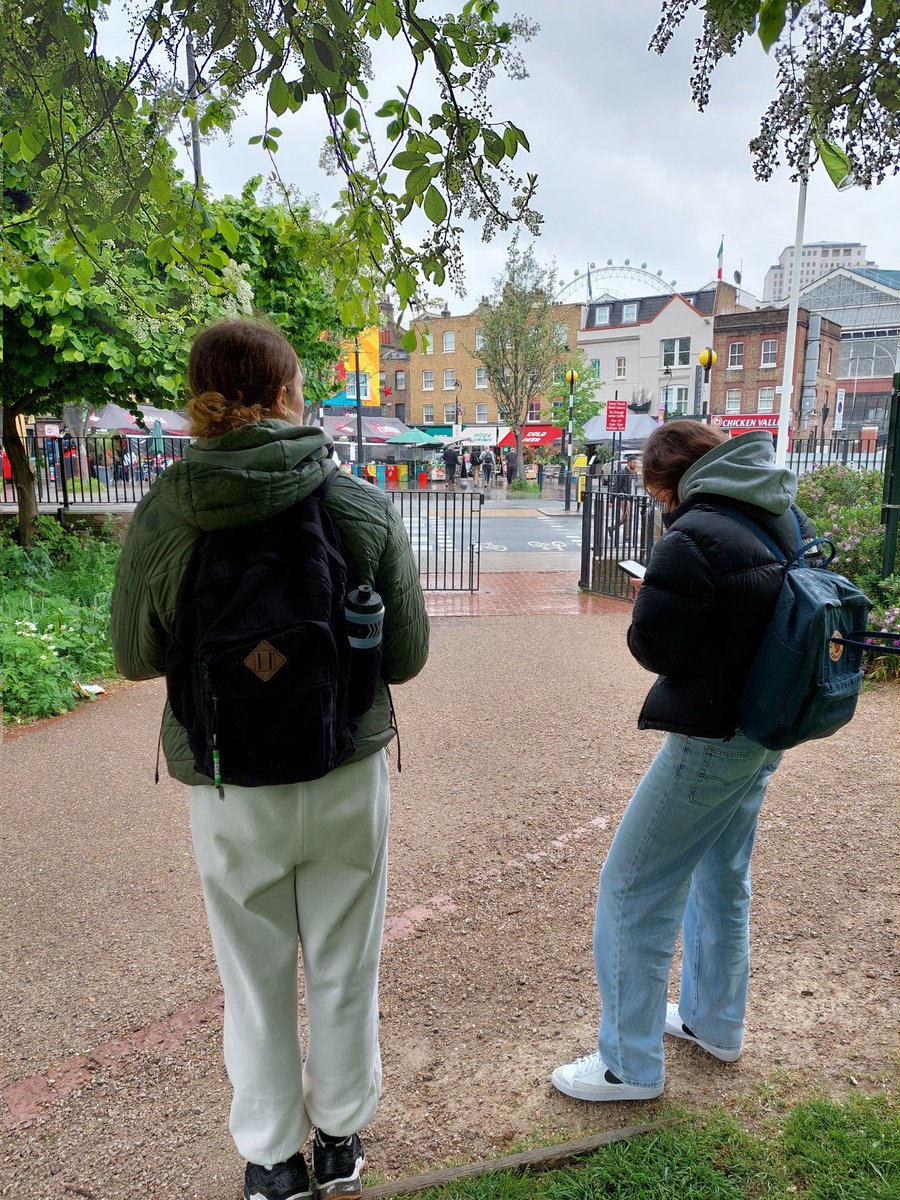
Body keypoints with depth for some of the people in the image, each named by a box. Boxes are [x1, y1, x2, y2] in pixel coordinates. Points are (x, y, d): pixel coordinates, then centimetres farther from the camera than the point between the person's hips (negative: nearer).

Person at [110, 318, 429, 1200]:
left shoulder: (160, 515, -12)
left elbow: (135, 656, 1)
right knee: (342, 969, 21)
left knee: (256, 979, 20)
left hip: (230, 791, 0)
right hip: (347, 778, 0)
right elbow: (406, 654, -5)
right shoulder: (363, 505, -13)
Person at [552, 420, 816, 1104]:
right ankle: (714, 1023, 43)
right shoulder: (789, 518, 3)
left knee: (634, 885, 4)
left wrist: (655, 604, 1)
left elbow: (652, 646, -18)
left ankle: (631, 1064, 17)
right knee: (723, 878, 24)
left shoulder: (693, 539, -24)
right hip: (769, 728, 9)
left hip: (711, 735, -9)